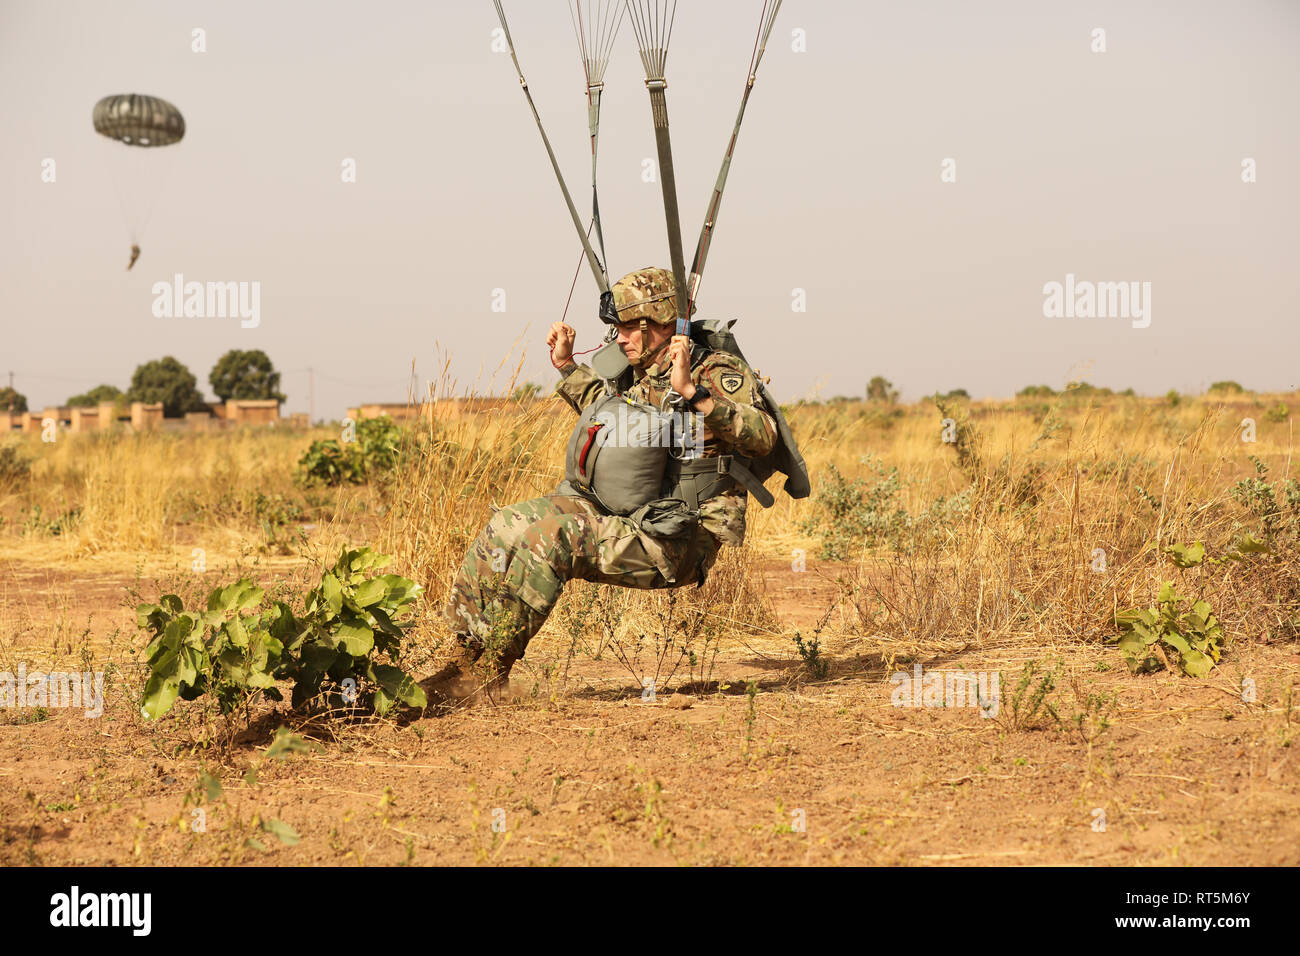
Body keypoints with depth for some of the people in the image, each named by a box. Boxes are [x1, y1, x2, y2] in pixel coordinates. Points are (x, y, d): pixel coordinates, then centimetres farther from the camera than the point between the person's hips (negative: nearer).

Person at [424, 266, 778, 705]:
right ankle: (467, 657, -1)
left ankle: (492, 668, -21)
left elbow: (762, 437, -28)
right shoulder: (646, 379, 17)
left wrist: (693, 393, -36)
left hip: (677, 542, -9)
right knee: (504, 529, -2)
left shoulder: (718, 374, -9)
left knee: (547, 533, -28)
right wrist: (566, 366, 29)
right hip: (633, 524, 9)